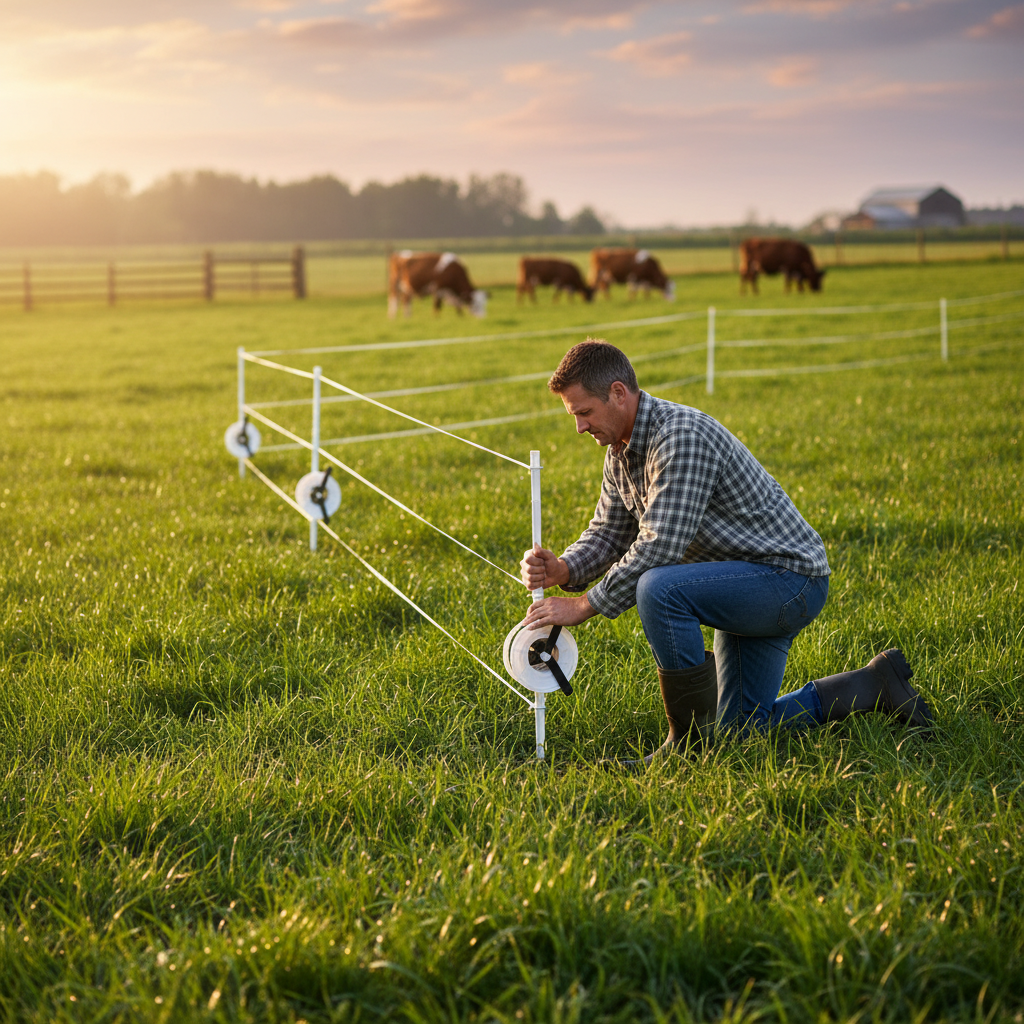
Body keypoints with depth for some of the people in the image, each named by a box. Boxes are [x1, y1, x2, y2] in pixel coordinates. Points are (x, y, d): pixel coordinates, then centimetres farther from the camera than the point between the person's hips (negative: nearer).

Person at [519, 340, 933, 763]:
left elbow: (660, 546, -31)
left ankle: (692, 739, -19)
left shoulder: (681, 436, -26)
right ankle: (874, 685, 25)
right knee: (743, 726, 14)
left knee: (658, 589, -33)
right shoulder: (621, 450, 4)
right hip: (746, 586, 10)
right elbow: (610, 531, 9)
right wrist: (564, 570, -12)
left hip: (790, 577, -10)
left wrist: (584, 605, -27)